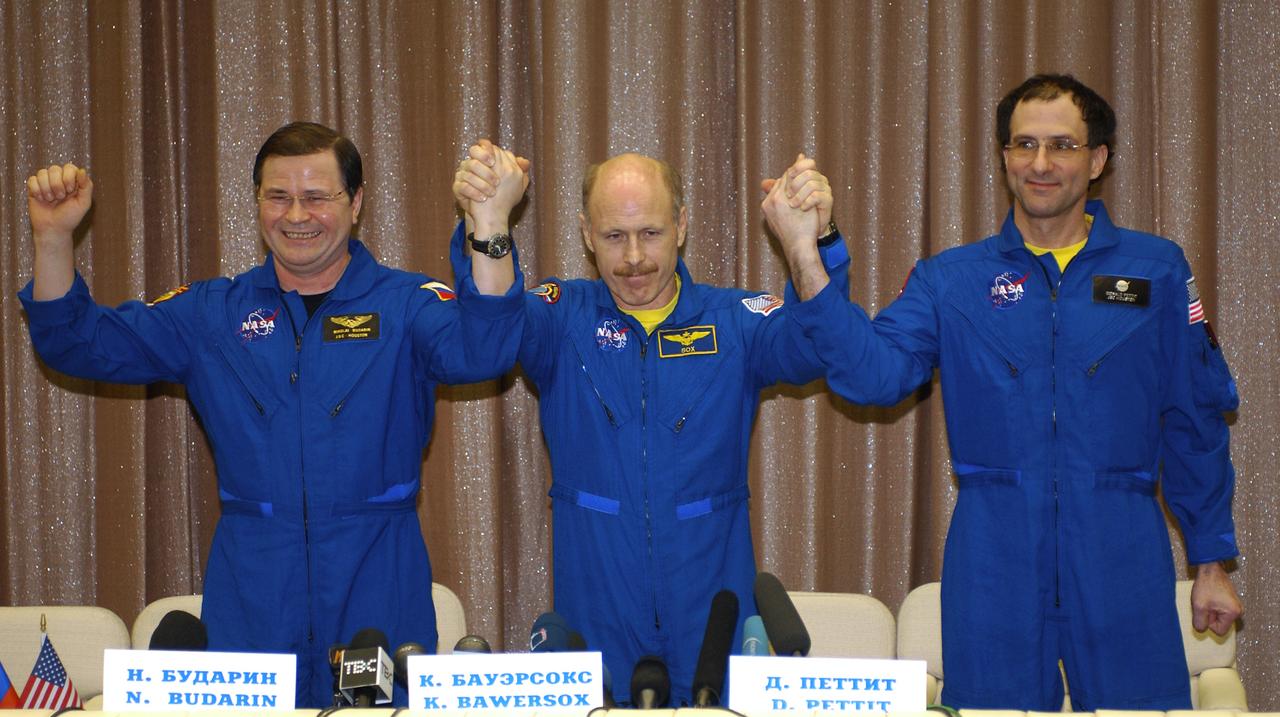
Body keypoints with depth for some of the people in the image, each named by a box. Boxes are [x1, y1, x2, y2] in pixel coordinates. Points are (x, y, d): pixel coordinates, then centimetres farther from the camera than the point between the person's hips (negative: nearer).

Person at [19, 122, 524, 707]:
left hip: (377, 586, -2)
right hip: (249, 588, 2)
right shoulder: (212, 313, 10)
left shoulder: (405, 304, 1)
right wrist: (53, 238, -6)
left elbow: (480, 350, -19)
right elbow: (82, 344, 10)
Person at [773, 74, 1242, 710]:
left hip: (1122, 562, 0)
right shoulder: (950, 280, 6)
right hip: (993, 567, 0)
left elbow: (1195, 424, 9)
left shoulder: (1157, 271, 7)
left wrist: (1211, 560, 8)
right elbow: (875, 371, -11)